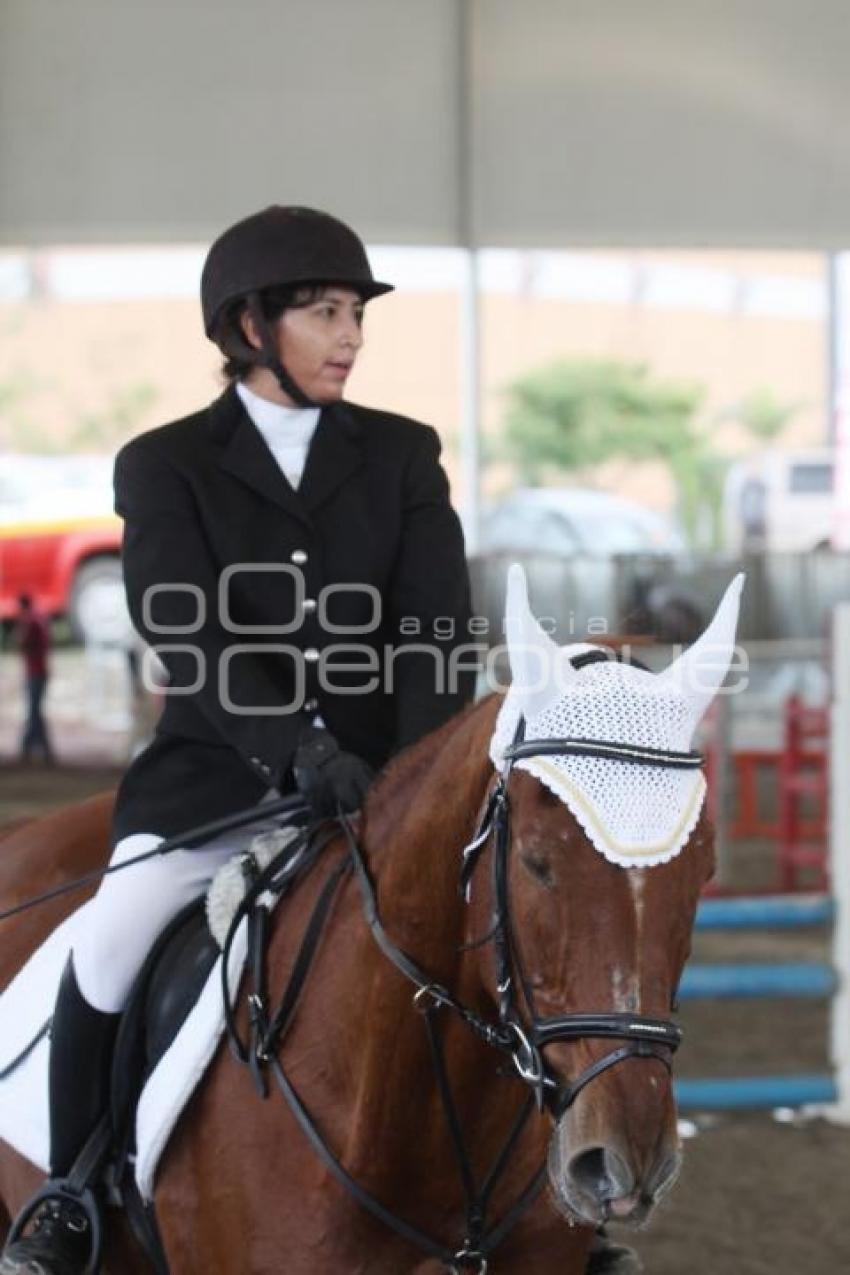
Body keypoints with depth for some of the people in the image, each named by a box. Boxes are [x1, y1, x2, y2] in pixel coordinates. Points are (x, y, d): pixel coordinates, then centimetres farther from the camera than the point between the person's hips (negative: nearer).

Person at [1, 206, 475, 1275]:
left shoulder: (402, 455, 11)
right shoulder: (164, 466, 4)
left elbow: (435, 625, 0)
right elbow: (184, 633, -10)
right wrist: (296, 746, -26)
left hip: (378, 777, 2)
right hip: (219, 774, -2)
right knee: (112, 945, -24)